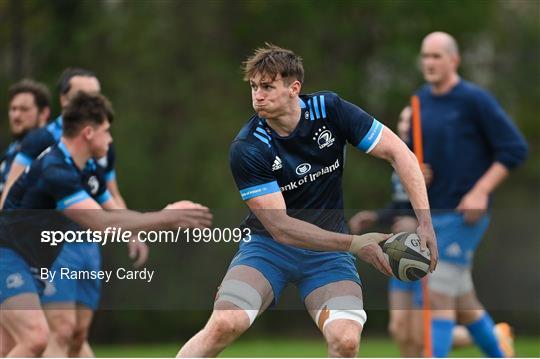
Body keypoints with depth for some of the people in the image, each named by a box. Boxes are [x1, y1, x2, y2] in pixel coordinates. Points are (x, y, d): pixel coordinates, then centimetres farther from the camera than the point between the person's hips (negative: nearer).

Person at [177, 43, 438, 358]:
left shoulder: (329, 110, -10)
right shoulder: (246, 149, -17)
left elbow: (397, 152, -7)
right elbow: (280, 228, -20)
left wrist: (425, 221, -18)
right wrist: (354, 244, -29)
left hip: (329, 252, 2)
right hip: (269, 247, -2)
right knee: (224, 324, -28)